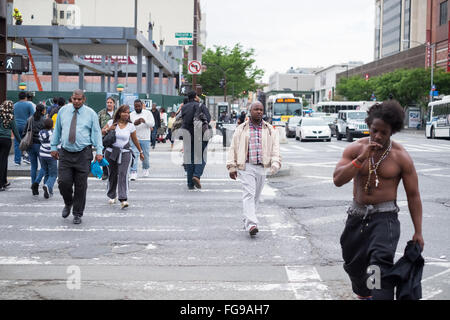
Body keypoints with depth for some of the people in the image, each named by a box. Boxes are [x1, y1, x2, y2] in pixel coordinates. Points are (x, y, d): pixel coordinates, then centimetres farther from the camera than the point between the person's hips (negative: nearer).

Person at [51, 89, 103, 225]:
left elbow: (96, 132, 0)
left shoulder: (91, 113, 2)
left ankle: (77, 214, 15)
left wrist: (99, 151, -9)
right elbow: (57, 130, 16)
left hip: (83, 154, -1)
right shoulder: (63, 111, 8)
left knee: (81, 185, 2)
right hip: (65, 153, 2)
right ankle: (68, 204, 25)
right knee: (63, 182, -6)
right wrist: (54, 147, 15)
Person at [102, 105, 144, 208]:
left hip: (125, 153, -1)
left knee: (123, 175, -16)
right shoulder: (112, 122, 1)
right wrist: (108, 129, -10)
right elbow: (102, 131, 11)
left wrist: (140, 152, 19)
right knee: (112, 175, 11)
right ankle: (112, 196, 31)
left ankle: (123, 199, -21)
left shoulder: (131, 126, 3)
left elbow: (135, 140, 14)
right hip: (111, 152, 1)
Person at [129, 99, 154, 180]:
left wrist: (144, 121, -28)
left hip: (145, 139, 0)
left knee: (146, 156, 10)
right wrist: (134, 123, -20)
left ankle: (145, 169, 36)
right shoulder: (131, 115, 6)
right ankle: (133, 173, -12)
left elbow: (152, 124, -10)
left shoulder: (147, 113, 1)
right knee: (134, 155, -11)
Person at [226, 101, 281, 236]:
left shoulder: (270, 130, 10)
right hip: (246, 167, -3)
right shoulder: (241, 129, 6)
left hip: (262, 168, 3)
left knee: (256, 196, 10)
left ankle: (247, 221, 27)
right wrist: (232, 167, 0)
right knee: (249, 194, -14)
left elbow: (275, 148, 3)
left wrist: (275, 164, -12)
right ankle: (251, 225, -24)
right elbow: (233, 149, 7)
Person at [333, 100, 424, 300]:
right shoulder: (355, 148, -3)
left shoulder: (401, 157, -8)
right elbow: (337, 180, -13)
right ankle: (363, 294, 44)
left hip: (385, 216, -4)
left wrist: (418, 232, -5)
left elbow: (413, 195, -3)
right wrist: (362, 158, -25)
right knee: (353, 264, 17)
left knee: (381, 261, -25)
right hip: (357, 214, 4)